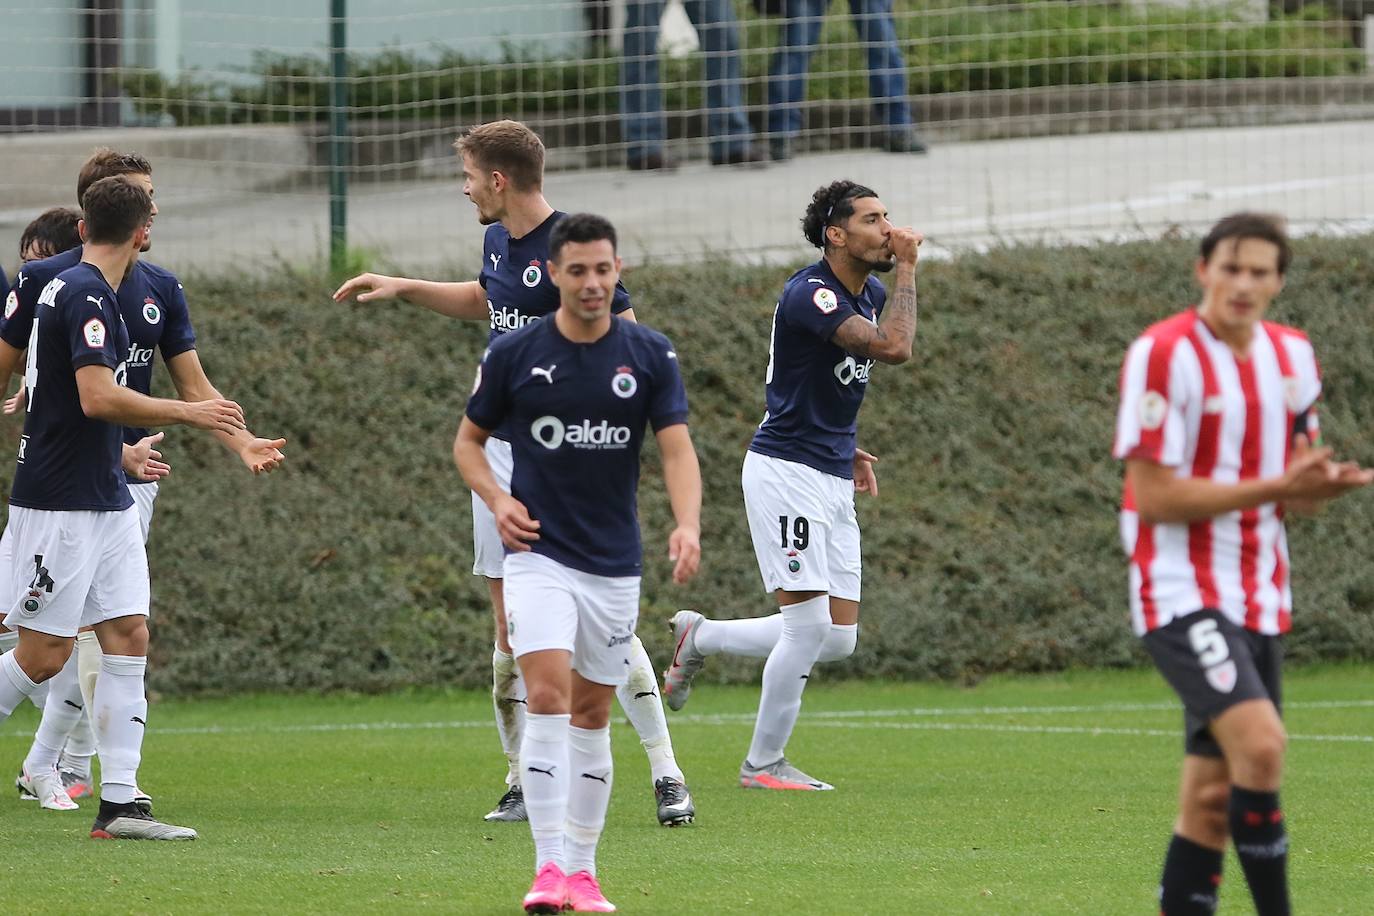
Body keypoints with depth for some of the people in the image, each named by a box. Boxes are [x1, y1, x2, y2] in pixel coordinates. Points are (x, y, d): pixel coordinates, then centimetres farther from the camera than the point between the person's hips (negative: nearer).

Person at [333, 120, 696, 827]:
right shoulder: (498, 240, 11)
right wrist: (402, 289, 30)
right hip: (501, 449, 8)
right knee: (510, 621, 7)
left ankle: (666, 776, -5)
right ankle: (525, 783, 13)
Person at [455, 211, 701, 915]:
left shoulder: (650, 355, 0)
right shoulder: (513, 354, -3)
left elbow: (677, 448, -7)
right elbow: (469, 440, 9)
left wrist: (687, 524, -25)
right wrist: (498, 498, -10)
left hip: (614, 563, 2)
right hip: (539, 553, -2)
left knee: (593, 713, 9)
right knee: (548, 697, -17)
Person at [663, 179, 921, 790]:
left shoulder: (871, 293, 10)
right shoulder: (808, 294, -19)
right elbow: (893, 348, -32)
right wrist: (907, 267, -22)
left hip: (833, 484, 9)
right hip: (785, 470, -9)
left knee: (839, 641, 5)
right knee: (810, 624, -11)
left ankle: (700, 638, 23)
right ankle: (764, 763, 4)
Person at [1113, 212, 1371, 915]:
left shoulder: (1292, 356, 10)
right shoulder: (1163, 355, -12)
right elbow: (1152, 496, -15)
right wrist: (1275, 487, -21)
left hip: (1259, 602, 7)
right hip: (1183, 590, -7)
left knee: (1212, 794, 7)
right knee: (1259, 743, -25)